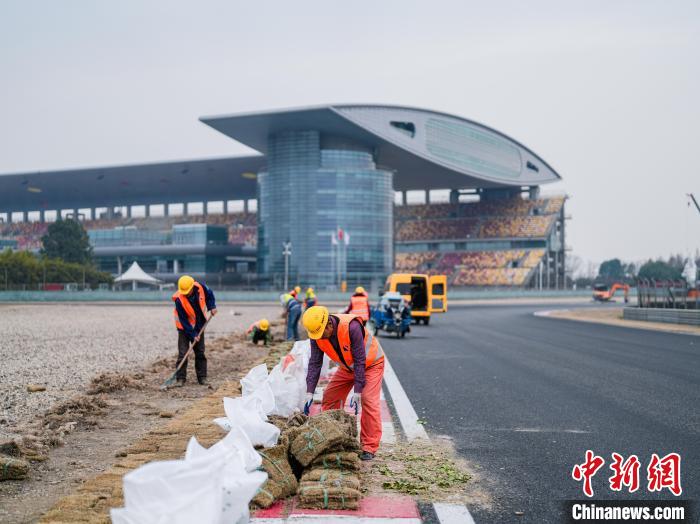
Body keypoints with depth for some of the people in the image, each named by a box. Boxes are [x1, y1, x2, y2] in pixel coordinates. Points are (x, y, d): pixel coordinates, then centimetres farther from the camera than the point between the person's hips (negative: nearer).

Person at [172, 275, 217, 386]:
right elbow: (183, 320, -22)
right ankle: (180, 378, -3)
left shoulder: (200, 287, -19)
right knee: (182, 353, -10)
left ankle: (202, 377, 16)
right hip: (185, 327, -4)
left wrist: (212, 307, -9)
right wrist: (193, 335, -21)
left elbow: (209, 294, 7)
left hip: (199, 326, 4)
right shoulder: (179, 299, -28)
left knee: (200, 352, 8)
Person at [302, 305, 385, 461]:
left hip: (370, 362, -6)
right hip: (347, 367, 6)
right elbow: (315, 363, -15)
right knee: (330, 397, 1)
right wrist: (310, 392, -22)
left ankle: (369, 448, -13)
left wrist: (357, 391, -32)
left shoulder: (351, 327, -37)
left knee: (368, 401, -18)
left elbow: (360, 361, -32)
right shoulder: (317, 334, -19)